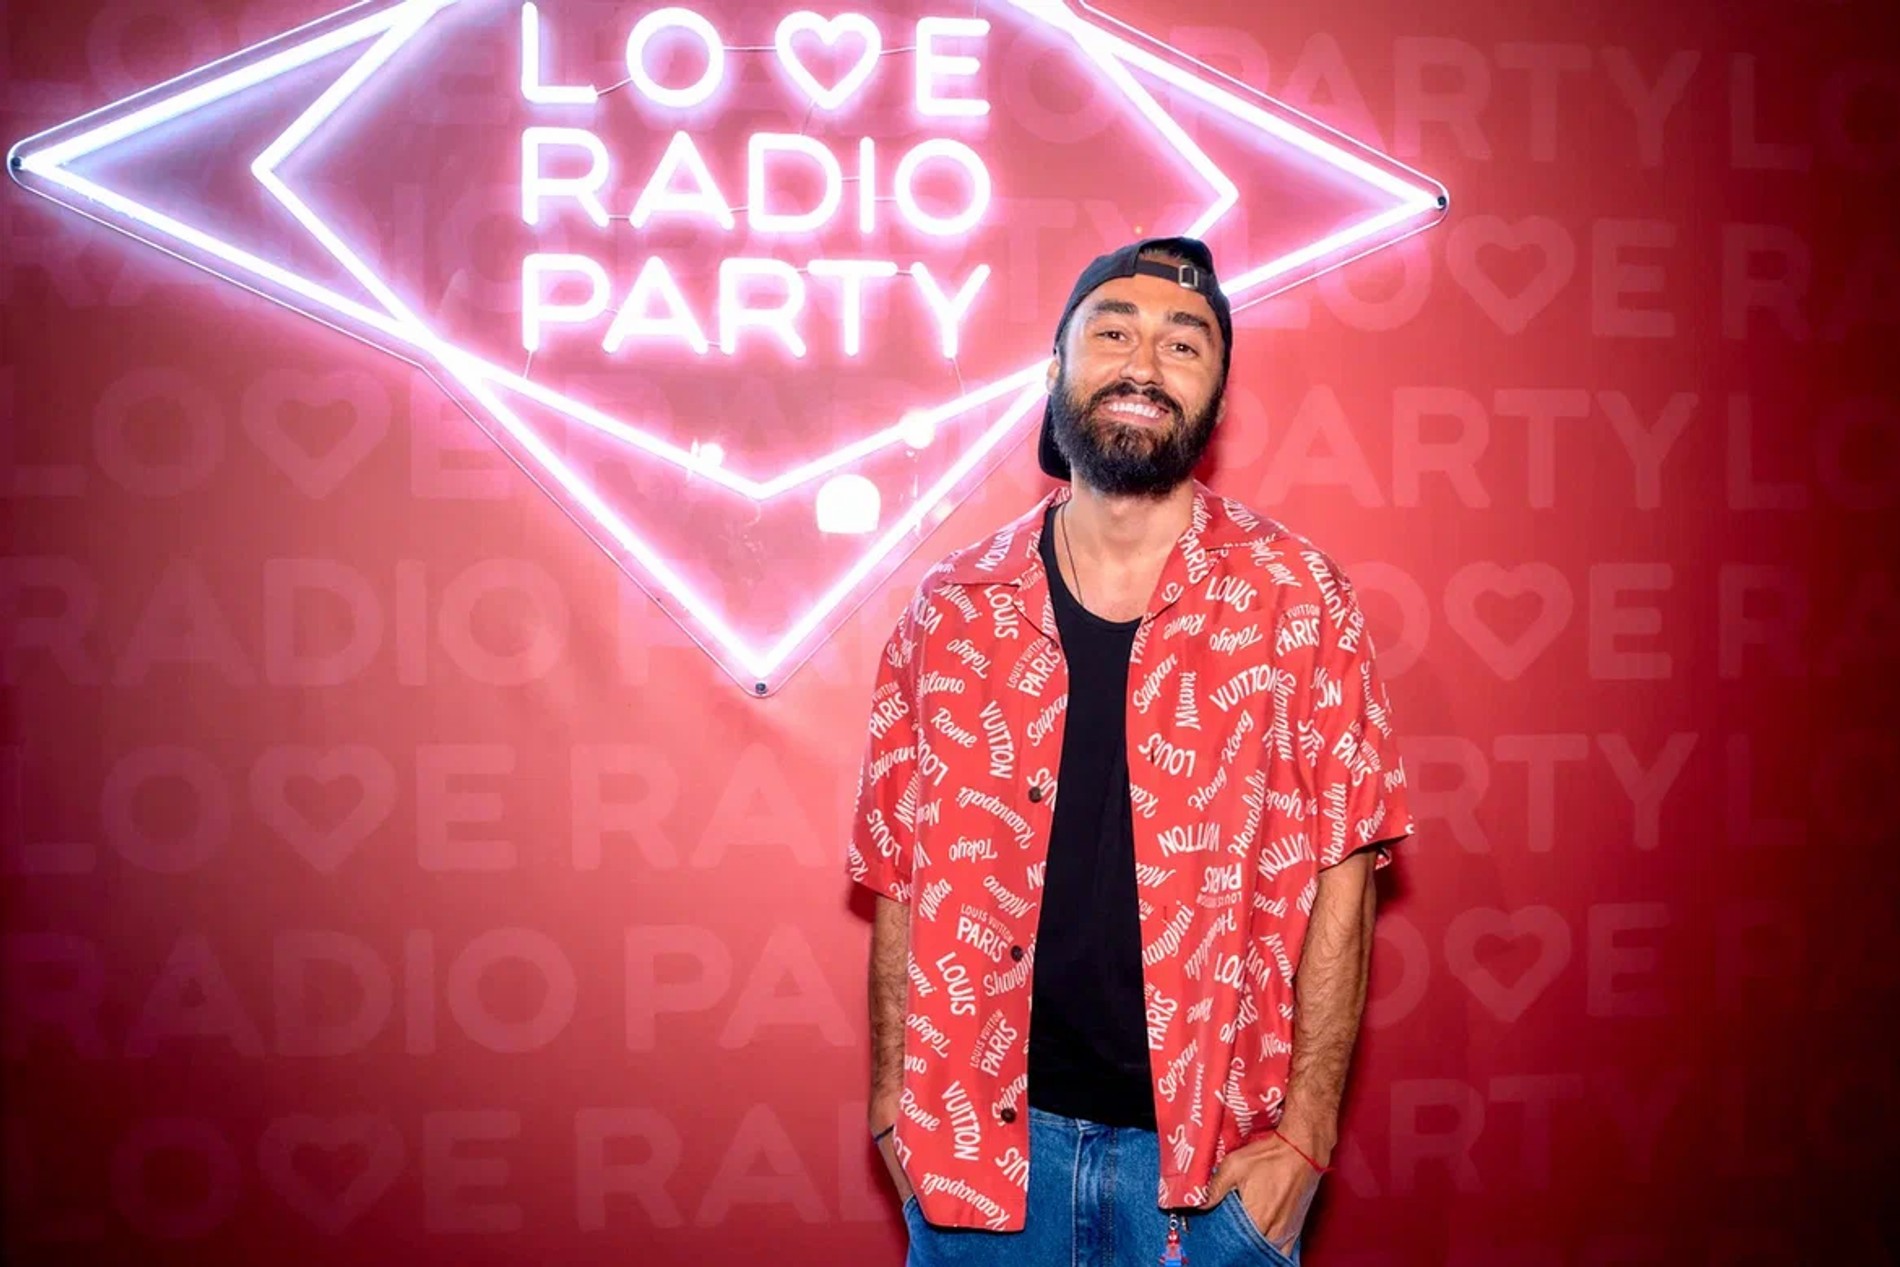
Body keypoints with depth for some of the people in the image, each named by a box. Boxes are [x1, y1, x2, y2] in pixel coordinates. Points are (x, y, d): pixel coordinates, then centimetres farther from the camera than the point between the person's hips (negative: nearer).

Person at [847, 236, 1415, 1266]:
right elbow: (901, 879, 3)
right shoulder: (952, 609, -1)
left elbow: (1340, 870, -5)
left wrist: (1304, 1139, -9)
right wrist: (894, 1115, -2)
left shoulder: (1295, 598, -6)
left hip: (1209, 1151, -1)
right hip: (981, 1144, 2)